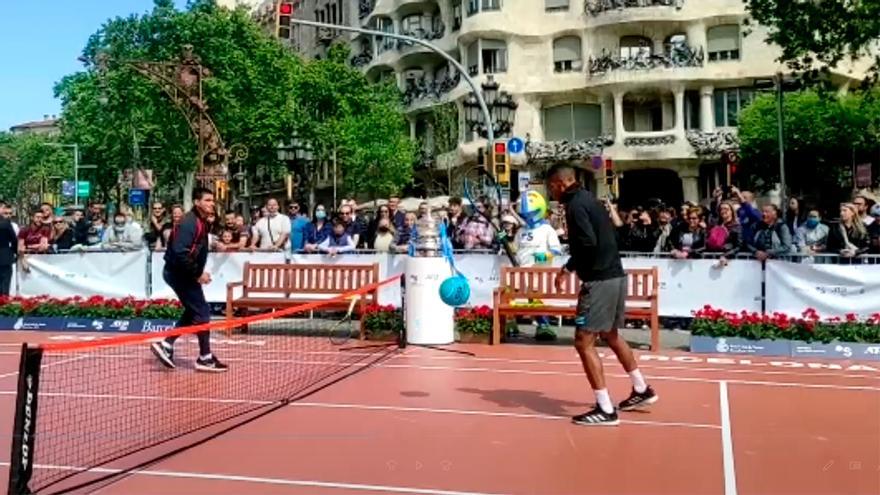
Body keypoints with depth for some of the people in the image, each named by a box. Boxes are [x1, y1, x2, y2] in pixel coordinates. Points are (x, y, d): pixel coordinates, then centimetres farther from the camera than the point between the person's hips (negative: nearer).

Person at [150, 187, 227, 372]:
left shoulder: (202, 222, 9)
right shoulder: (189, 222, -21)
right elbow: (180, 253, -29)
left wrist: (198, 272, 6)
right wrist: (198, 274, -24)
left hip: (183, 273, 10)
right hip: (180, 273, -10)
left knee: (193, 312, 18)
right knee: (202, 313, -4)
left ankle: (166, 345, 23)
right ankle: (205, 358, 5)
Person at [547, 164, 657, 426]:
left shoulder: (575, 205, -14)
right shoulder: (588, 198, 15)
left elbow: (588, 244, -25)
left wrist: (568, 268, -10)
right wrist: (570, 266, 11)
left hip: (600, 281, -10)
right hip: (615, 275, 10)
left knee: (584, 342, -5)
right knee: (611, 336, 24)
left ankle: (606, 409, -2)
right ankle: (642, 390, 37)